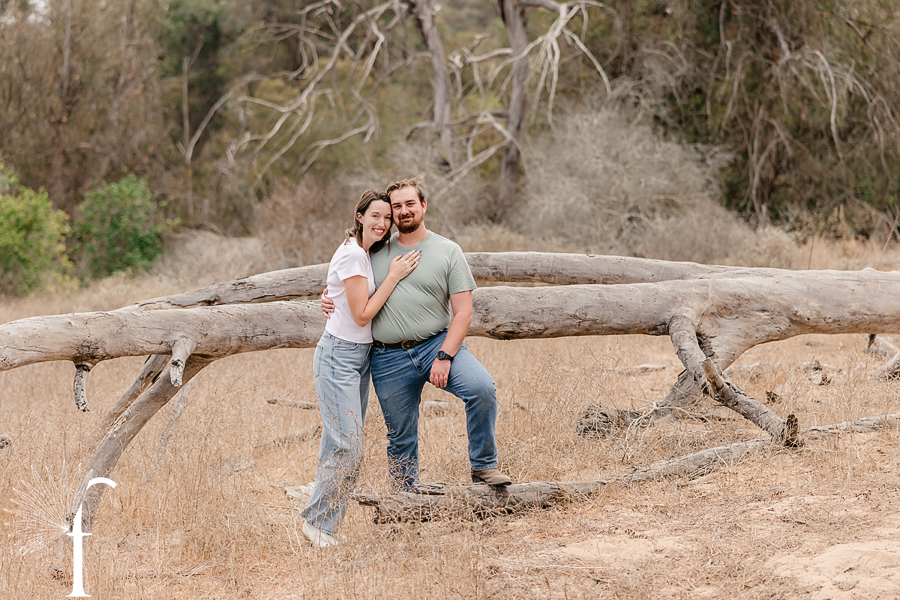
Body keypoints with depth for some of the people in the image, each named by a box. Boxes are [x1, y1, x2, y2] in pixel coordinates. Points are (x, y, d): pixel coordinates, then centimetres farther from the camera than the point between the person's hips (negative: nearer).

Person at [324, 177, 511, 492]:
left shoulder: (448, 252, 2)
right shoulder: (376, 251, 10)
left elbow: (462, 313, -3)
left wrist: (444, 357, -14)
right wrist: (329, 298, -1)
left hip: (437, 344, -2)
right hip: (388, 359, 2)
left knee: (482, 387, -27)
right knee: (400, 438, 7)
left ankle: (483, 467, -12)